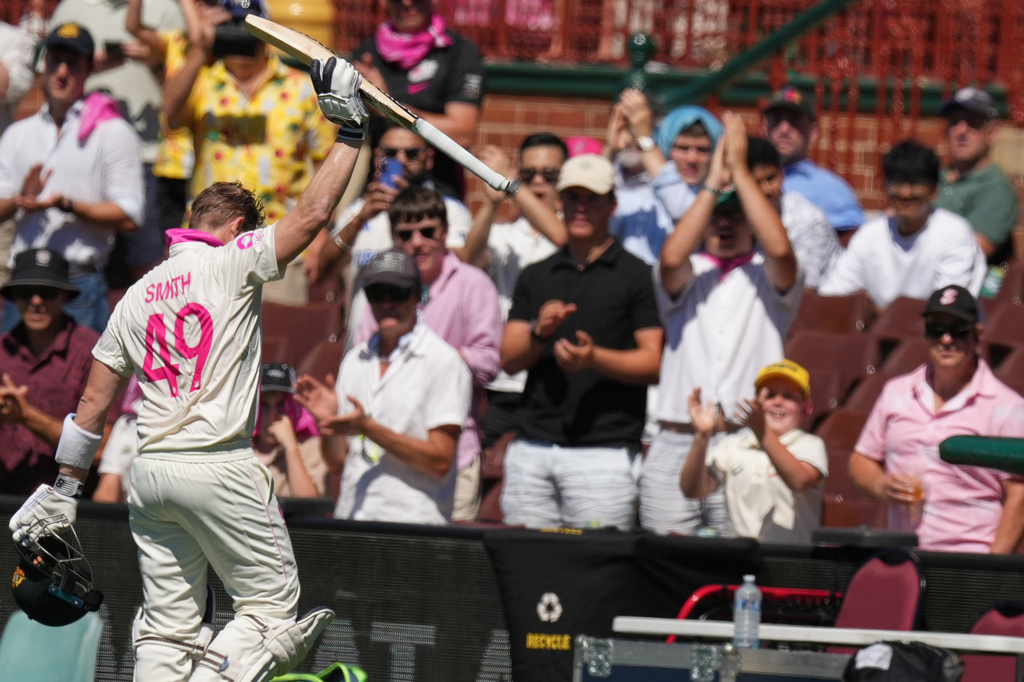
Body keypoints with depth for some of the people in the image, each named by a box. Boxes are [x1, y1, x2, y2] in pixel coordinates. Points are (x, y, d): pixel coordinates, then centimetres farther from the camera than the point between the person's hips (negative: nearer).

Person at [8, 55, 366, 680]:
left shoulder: (137, 296, 15)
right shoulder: (231, 263, -3)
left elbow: (93, 405, 15)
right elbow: (313, 213, -10)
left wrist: (66, 488, 20)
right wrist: (349, 132, -1)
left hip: (150, 471, 6)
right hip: (221, 466, -6)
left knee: (168, 629, 9)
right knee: (273, 605, 0)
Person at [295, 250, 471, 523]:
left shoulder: (445, 361, 0)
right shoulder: (354, 360, 18)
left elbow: (440, 461, -7)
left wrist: (368, 428, -12)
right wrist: (327, 419, -1)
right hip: (349, 518, 5)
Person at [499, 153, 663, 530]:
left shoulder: (636, 276, 3)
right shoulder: (536, 276, 18)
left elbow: (654, 363, -3)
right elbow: (509, 359, 12)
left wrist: (595, 357, -18)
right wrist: (539, 333, -8)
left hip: (604, 451, -4)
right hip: (531, 449, 4)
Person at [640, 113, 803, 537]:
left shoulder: (770, 279, 11)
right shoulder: (685, 276, 14)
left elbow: (779, 248, -12)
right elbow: (671, 258, -9)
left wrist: (740, 171, -8)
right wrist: (713, 183, -7)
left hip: (747, 444, -2)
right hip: (675, 444, 2)